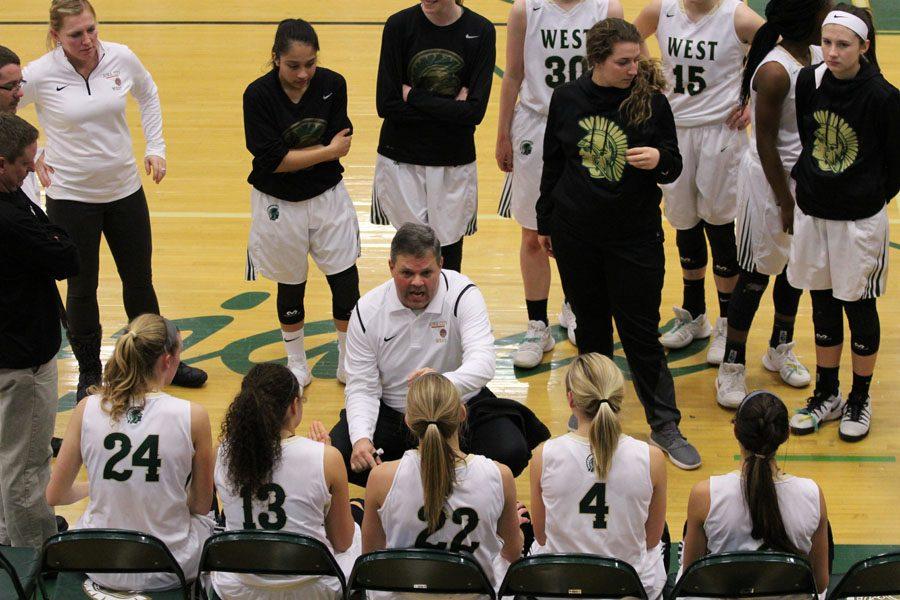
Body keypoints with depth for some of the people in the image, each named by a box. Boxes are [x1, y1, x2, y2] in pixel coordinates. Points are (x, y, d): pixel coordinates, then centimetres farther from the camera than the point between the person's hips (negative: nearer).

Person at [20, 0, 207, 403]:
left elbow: (148, 95, 13)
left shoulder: (122, 59, -9)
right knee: (82, 289, 10)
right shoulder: (39, 75, -17)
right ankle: (89, 373, 29)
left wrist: (156, 147, 6)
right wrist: (31, 158, -5)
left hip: (124, 189, 3)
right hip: (70, 198, -3)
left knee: (139, 280, 16)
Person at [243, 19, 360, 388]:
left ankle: (348, 363, 25)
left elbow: (341, 144, -12)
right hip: (279, 205, -2)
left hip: (328, 197, 2)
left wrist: (292, 155, -22)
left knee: (346, 281, 4)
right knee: (291, 286, 15)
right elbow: (271, 159, -22)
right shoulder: (259, 95, -19)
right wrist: (327, 150, -18)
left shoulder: (332, 85, -10)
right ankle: (297, 366, 36)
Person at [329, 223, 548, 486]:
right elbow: (361, 387, -8)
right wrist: (361, 438, -28)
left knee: (510, 452, -29)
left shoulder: (462, 294, -16)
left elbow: (482, 362, -31)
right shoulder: (367, 311, -9)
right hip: (392, 413, 2)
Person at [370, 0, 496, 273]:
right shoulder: (400, 24, -6)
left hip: (454, 163, 1)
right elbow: (387, 104, -10)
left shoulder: (480, 31, -5)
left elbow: (475, 110, -12)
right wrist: (450, 108, -14)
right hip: (402, 159, 0)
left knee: (448, 254, 6)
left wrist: (414, 96, -13)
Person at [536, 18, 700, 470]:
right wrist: (545, 223, 14)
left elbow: (673, 167, -2)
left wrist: (659, 160, -25)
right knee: (591, 326, 15)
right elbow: (552, 164, 8)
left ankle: (665, 427, 10)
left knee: (641, 332, 0)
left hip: (636, 237, -2)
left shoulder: (651, 101, -9)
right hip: (575, 235, 2)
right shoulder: (567, 99, -3)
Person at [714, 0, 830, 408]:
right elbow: (765, 143, -20)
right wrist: (785, 202, -17)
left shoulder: (818, 58, 1)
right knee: (757, 274, 2)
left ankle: (781, 349, 39)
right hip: (769, 179, -8)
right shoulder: (774, 72, -24)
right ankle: (732, 369, 14)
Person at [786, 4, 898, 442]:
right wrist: (804, 179, 9)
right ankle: (826, 395, 32)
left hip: (860, 220, -4)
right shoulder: (808, 82, -6)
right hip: (812, 213, 4)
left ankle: (860, 400, 27)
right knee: (822, 305, 17)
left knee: (859, 308, 10)